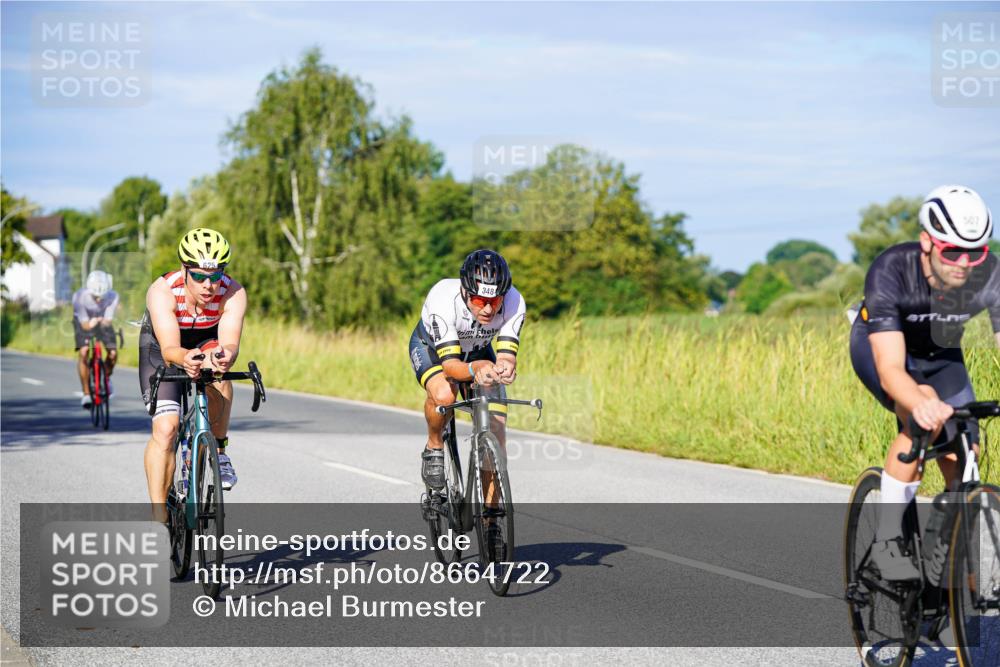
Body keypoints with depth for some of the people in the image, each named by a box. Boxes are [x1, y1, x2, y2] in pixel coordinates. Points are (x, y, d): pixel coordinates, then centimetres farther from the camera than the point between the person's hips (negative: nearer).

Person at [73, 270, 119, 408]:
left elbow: (109, 320, -27)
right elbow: (84, 323, -31)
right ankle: (86, 394, -13)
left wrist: (105, 322, -51)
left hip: (103, 321, 2)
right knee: (83, 353, -21)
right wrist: (89, 325, -55)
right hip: (84, 321, -2)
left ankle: (106, 378, 19)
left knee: (113, 353, -15)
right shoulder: (79, 296, -34)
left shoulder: (112, 297, -30)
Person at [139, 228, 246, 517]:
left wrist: (226, 355, -68)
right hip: (161, 345, -1)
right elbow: (169, 348, -46)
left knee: (216, 370, -35)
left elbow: (230, 342, -44)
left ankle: (219, 452, -14)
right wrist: (185, 359, -70)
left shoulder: (233, 293, -31)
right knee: (165, 429, -17)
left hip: (207, 341, 1)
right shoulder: (162, 291, -36)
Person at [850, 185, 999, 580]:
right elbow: (890, 369, -46)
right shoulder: (890, 271, -39)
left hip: (940, 354, 4)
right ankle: (887, 542, -21)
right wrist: (919, 403, -68)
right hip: (879, 345, -4)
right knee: (925, 415, -33)